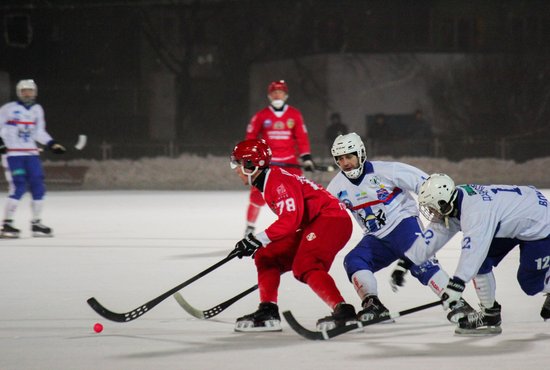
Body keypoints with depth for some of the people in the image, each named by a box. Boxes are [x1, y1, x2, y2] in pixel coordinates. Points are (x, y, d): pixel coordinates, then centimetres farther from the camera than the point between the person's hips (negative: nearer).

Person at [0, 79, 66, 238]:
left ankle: (36, 224, 13)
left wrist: (52, 144, 9)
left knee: (38, 187, 2)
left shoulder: (37, 110, 10)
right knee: (18, 187, -16)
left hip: (31, 153, 6)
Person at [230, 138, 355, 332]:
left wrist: (258, 239, -29)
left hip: (332, 219, -11)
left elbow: (291, 220, -27)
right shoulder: (265, 184, 15)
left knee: (305, 266, -29)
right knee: (266, 257, 9)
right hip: (313, 225, 11)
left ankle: (343, 311, -36)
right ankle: (268, 312, 7)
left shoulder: (279, 181, -17)